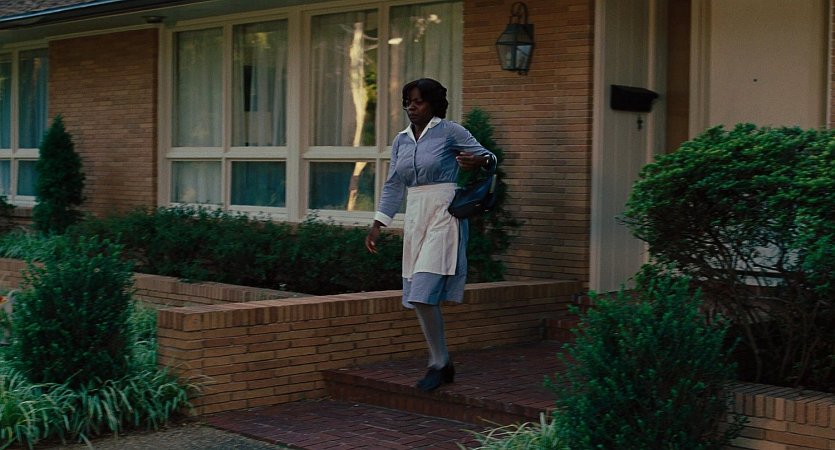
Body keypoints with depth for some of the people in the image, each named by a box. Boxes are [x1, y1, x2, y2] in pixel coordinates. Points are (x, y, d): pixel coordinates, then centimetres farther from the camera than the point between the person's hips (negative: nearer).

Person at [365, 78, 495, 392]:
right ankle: (442, 365, 18)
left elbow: (487, 156, 0)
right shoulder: (401, 140, 13)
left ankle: (439, 363, 0)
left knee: (422, 294, -14)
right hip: (415, 218, 7)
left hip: (443, 216, -7)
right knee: (419, 298, 6)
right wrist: (378, 224, 11)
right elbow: (394, 185, 16)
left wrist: (480, 161, -24)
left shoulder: (450, 132, -4)